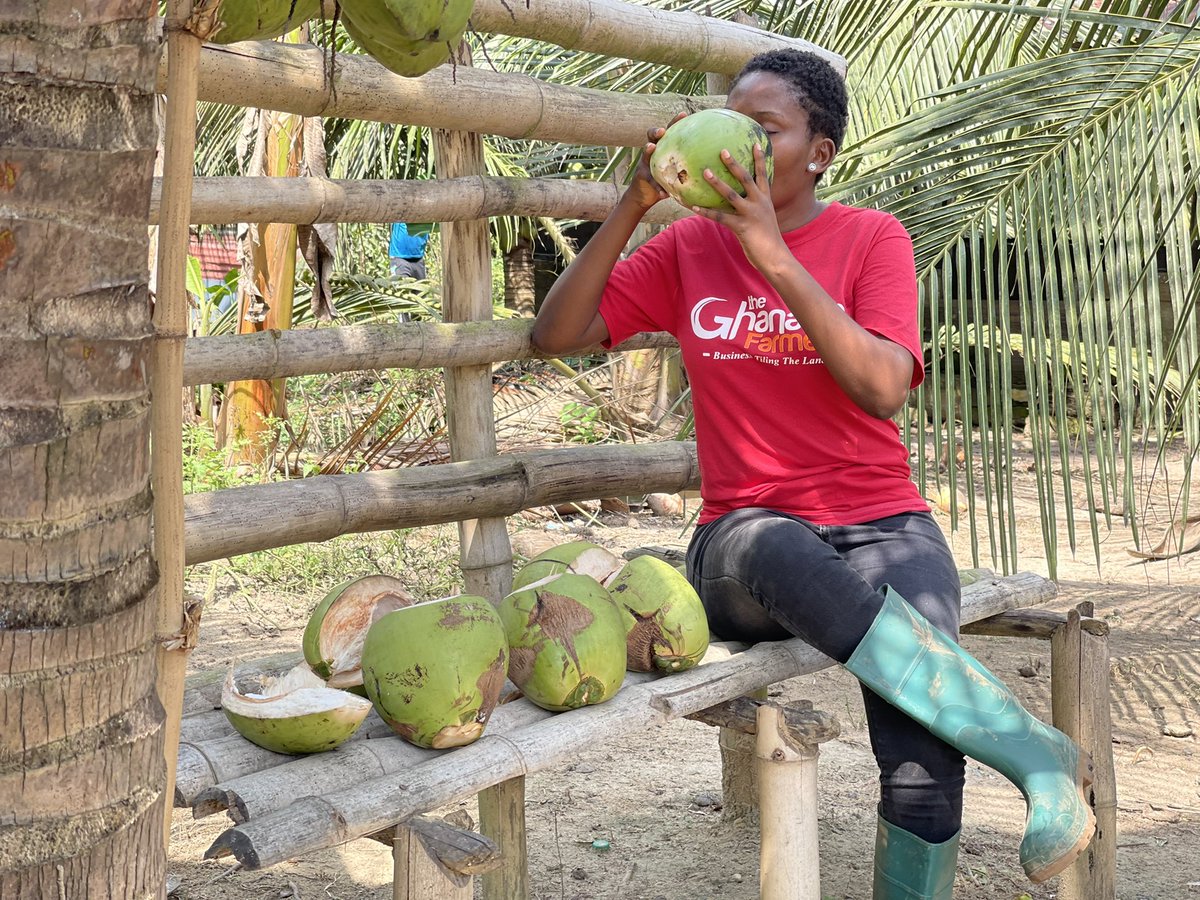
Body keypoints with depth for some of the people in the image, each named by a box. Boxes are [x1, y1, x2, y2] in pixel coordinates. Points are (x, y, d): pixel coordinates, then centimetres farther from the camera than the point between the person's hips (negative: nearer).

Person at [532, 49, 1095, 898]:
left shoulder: (872, 238, 2)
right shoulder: (689, 246, 9)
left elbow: (883, 388, -15)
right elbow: (556, 334, 2)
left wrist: (776, 257, -20)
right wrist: (632, 206, -7)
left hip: (879, 526, -1)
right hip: (745, 540, 1)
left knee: (924, 770, -28)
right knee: (785, 556, -39)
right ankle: (1036, 750, -27)